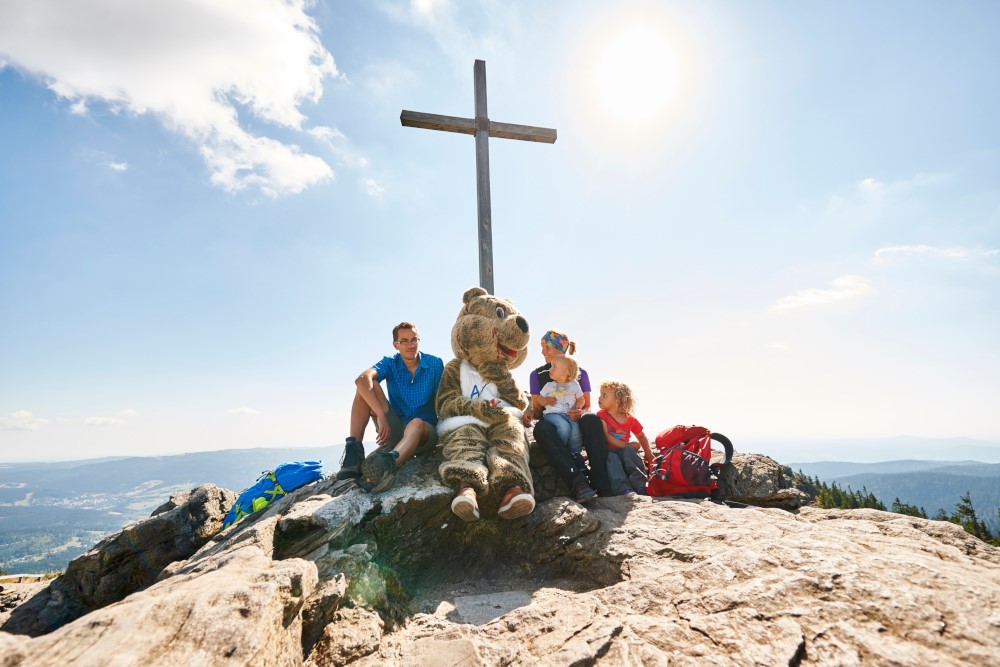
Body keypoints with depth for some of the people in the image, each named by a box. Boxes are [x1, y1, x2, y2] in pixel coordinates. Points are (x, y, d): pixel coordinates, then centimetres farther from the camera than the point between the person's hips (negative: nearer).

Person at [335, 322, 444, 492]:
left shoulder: (435, 364, -3)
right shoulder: (390, 363, -3)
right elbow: (362, 379, -24)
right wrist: (380, 415, -36)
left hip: (425, 431, -2)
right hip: (394, 430, 3)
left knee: (416, 424, -40)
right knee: (368, 385, -15)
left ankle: (389, 462, -73)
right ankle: (354, 450, -27)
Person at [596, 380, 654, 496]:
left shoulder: (630, 420, 5)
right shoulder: (601, 415, -3)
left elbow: (641, 436, 21)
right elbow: (606, 437, -13)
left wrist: (648, 453, 5)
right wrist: (627, 445, -19)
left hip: (625, 454, 2)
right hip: (608, 452, -2)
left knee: (629, 450, -31)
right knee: (612, 457, -35)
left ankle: (640, 486, -31)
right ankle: (623, 489, -47)